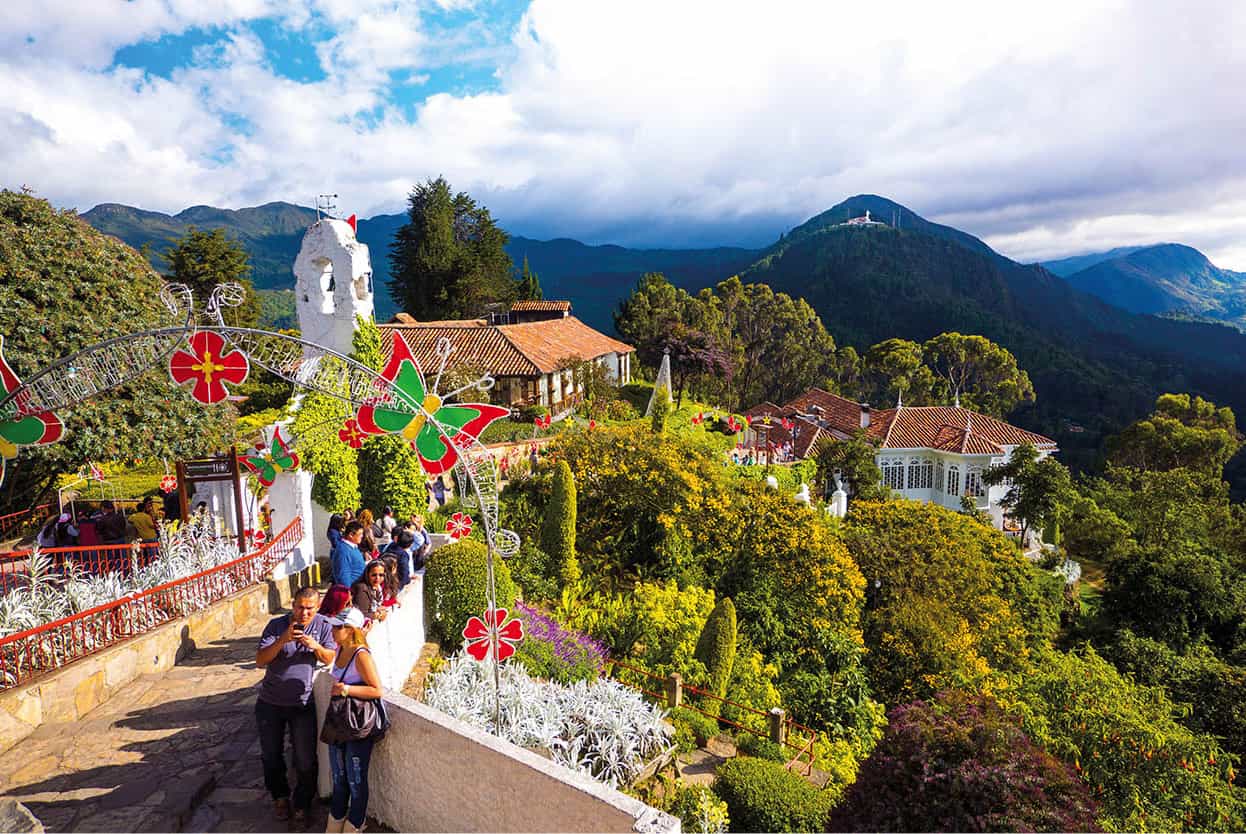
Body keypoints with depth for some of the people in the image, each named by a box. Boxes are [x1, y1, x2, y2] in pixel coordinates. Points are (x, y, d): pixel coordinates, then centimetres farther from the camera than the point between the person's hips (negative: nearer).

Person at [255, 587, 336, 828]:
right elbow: (260, 661, -16)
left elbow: (331, 659, -7)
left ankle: (302, 807, 24)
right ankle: (280, 796, 42)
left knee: (306, 760, 3)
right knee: (271, 755, 18)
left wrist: (315, 646, -27)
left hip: (303, 704, -1)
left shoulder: (323, 625, -8)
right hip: (270, 703, 1)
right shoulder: (276, 625, -11)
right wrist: (283, 640, -32)